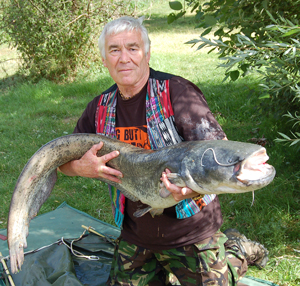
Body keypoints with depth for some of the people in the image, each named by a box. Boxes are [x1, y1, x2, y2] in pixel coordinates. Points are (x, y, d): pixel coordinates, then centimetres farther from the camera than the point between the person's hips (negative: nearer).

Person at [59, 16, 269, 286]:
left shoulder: (177, 92, -17)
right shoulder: (101, 108, 0)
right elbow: (62, 160, 8)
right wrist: (81, 167, -16)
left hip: (190, 229, -5)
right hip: (135, 234, 5)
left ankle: (236, 250, 31)